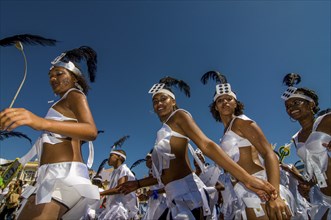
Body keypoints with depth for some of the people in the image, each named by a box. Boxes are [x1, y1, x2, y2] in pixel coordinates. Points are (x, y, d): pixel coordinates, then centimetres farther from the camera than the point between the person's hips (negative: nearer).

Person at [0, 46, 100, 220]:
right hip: (52, 176, 9)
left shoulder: (75, 95, 2)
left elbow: (91, 131, -20)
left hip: (64, 173, -9)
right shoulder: (65, 104, 29)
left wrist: (42, 122, -33)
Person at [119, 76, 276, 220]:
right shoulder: (163, 132, 21)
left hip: (187, 193, -8)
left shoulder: (179, 115, -2)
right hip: (175, 198, 8)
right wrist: (138, 184, 23)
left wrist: (246, 178, -25)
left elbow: (206, 145, -16)